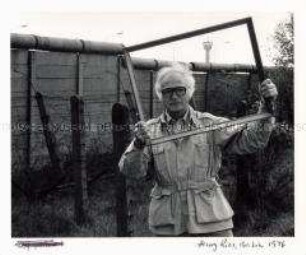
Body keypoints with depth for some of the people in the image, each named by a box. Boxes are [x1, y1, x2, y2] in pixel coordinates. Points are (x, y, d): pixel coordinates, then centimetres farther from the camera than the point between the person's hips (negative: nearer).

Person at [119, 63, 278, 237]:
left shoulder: (210, 125, 5)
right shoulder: (150, 130, 6)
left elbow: (250, 141, -3)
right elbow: (131, 171, -5)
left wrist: (267, 107, -18)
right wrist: (139, 145, -25)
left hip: (210, 216, 0)